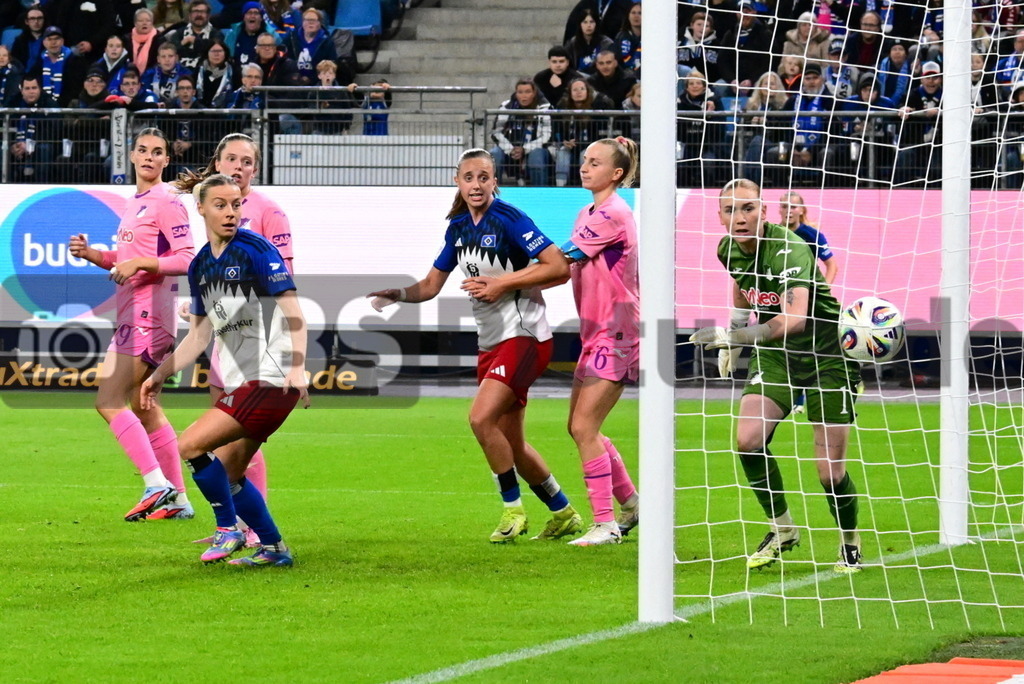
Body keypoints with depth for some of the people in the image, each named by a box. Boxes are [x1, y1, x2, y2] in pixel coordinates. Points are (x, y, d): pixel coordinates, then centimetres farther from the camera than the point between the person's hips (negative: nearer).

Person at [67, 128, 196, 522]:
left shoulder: (166, 203, -10)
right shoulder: (133, 204, 19)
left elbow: (186, 260, -16)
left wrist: (140, 263, -22)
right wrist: (90, 253, 11)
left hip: (148, 314, -10)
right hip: (132, 314, 10)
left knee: (110, 402, -15)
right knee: (143, 409, 12)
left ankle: (157, 485, -18)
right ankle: (177, 500, 15)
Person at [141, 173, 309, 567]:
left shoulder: (255, 250, -10)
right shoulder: (201, 266, 12)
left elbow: (293, 312, -16)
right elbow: (200, 334, 22)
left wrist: (297, 368, -28)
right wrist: (160, 376, 19)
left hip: (271, 381, -9)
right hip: (241, 383, 9)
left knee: (190, 446, -14)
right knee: (226, 474, 11)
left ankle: (228, 528, 0)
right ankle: (273, 549, 21)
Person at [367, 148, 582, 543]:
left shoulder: (507, 219, -13)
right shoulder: (458, 228, 10)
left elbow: (559, 268, -19)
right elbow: (430, 286, 16)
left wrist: (501, 283, -21)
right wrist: (396, 294, -3)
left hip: (523, 336, -8)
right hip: (492, 342, 8)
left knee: (481, 418, -21)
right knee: (511, 445, 11)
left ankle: (513, 509, -6)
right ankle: (564, 514, 27)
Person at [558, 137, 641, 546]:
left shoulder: (613, 214, -15)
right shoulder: (587, 215, 14)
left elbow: (561, 259, -20)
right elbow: (567, 265, 16)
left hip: (616, 335, -10)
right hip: (595, 334, 10)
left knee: (584, 427, -13)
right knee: (579, 428, 12)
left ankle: (606, 524, -9)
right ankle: (630, 504, 28)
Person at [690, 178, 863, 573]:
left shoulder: (789, 250, -28)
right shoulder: (729, 249, -6)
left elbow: (795, 318, -43)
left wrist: (739, 335, -54)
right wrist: (732, 337, 21)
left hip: (828, 352, -6)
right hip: (775, 355, 6)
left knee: (830, 470, -7)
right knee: (748, 440, -16)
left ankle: (850, 542, 21)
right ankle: (782, 530, 3)